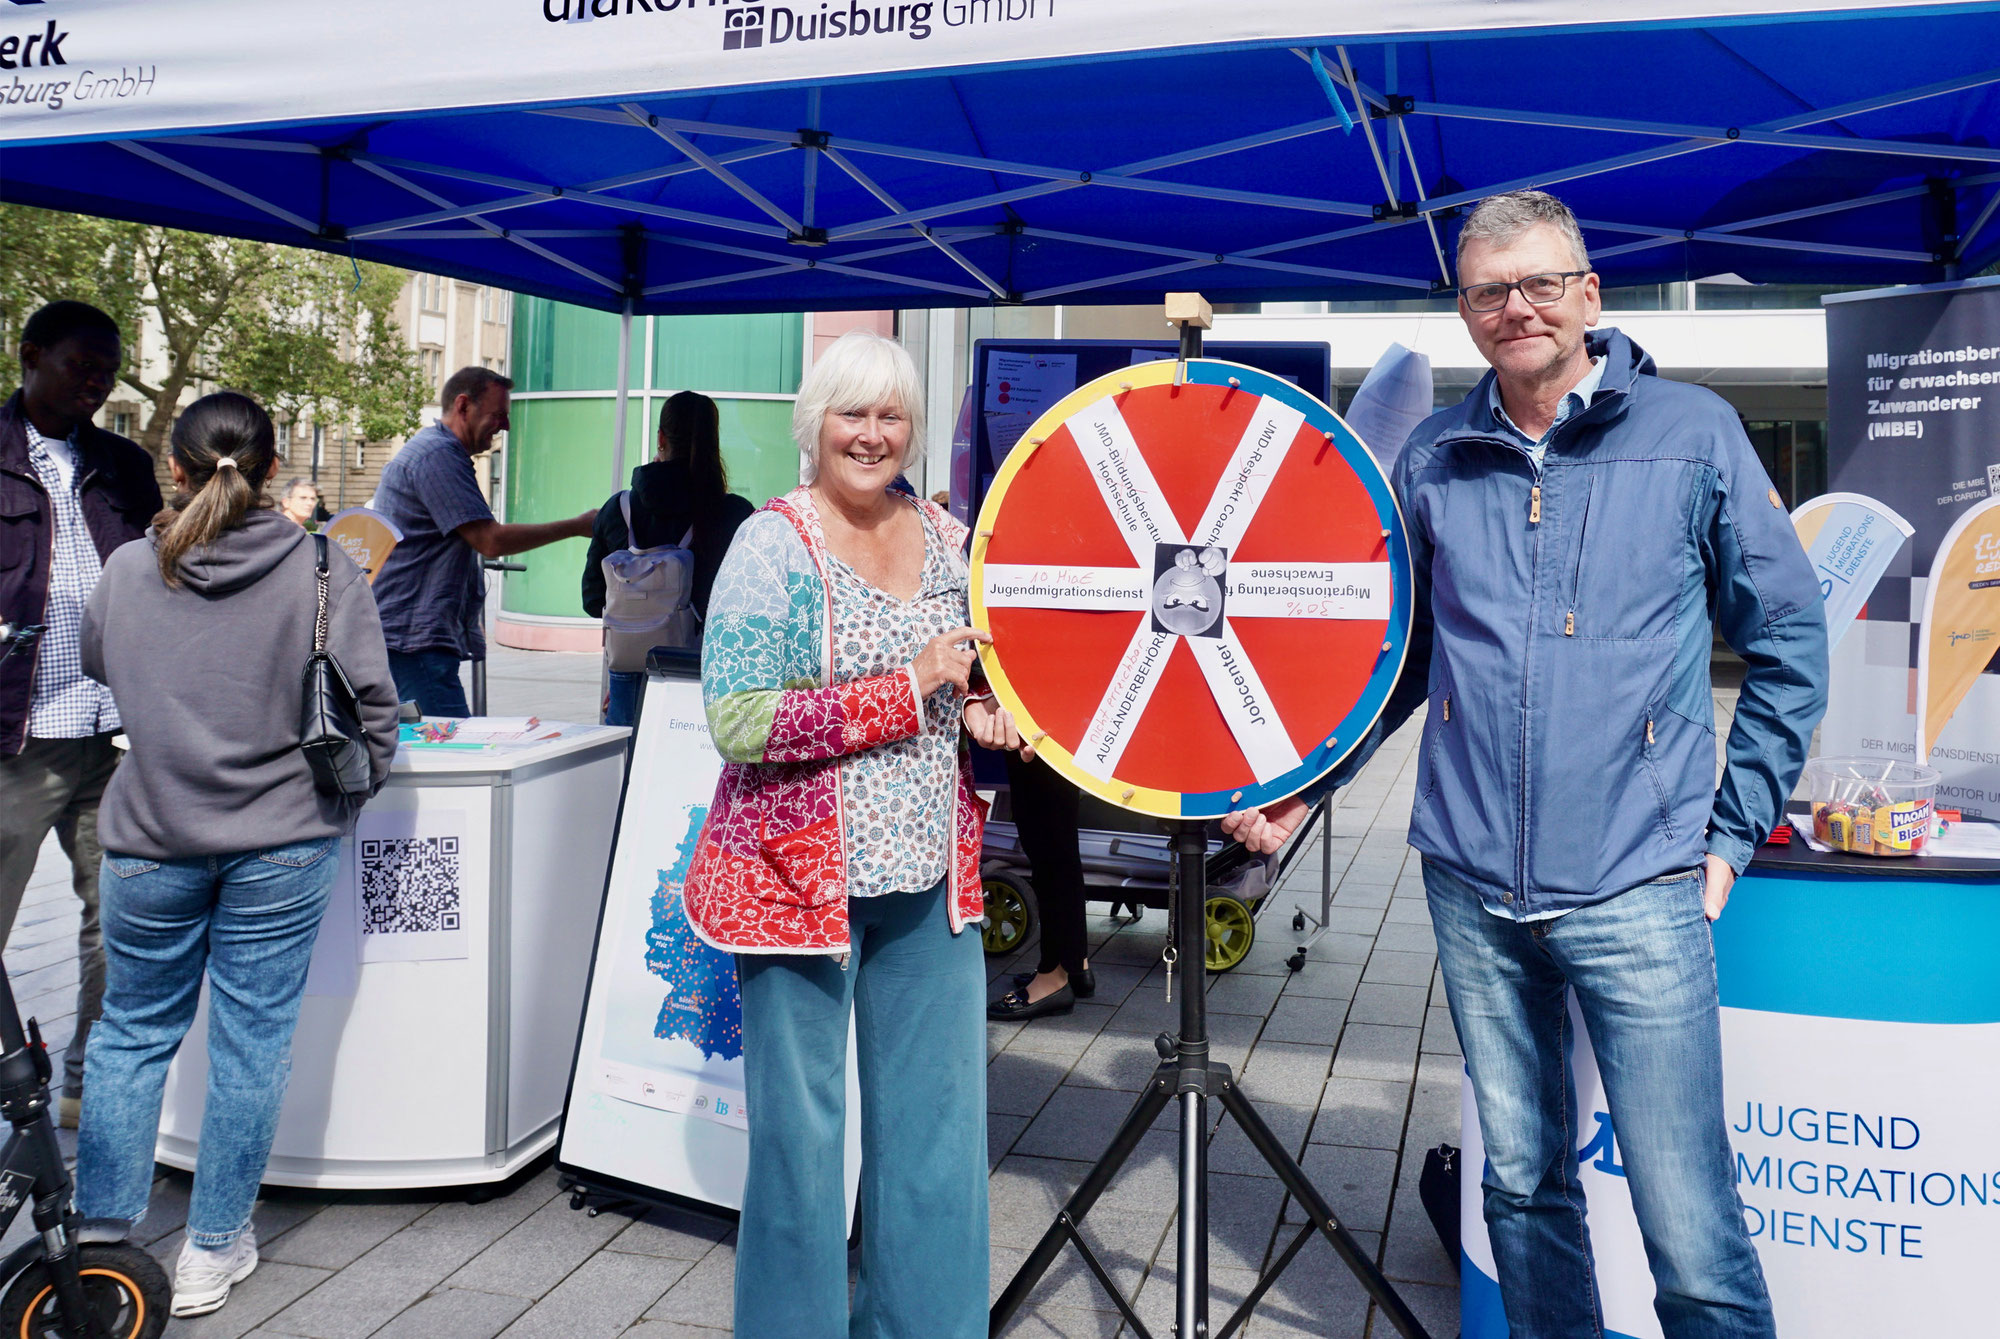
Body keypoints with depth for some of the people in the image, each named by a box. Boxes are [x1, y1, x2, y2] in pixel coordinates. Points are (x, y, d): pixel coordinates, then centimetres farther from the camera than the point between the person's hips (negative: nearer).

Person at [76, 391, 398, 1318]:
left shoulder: (128, 570, -1)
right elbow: (370, 699, -8)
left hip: (151, 840, 2)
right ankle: (213, 1250, 19)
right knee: (251, 1039, 9)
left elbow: (95, 665, 17)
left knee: (131, 1033, 17)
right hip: (281, 841, -2)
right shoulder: (321, 569, -10)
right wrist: (352, 788, 8)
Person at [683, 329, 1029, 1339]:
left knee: (938, 1123, 11)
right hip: (799, 876, -5)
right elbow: (737, 721, -19)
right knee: (801, 1132, 6)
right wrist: (909, 689, -20)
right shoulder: (775, 544, -9)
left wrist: (985, 713, 0)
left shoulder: (947, 539, 8)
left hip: (931, 878, 5)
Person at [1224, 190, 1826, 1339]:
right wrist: (1303, 781, 6)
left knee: (1692, 1232, -3)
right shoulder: (1432, 459, 7)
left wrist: (1735, 830, 0)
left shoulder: (1693, 433, 0)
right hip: (1473, 888, 3)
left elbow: (1789, 639, 5)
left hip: (1638, 892, -3)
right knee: (1523, 1183, 16)